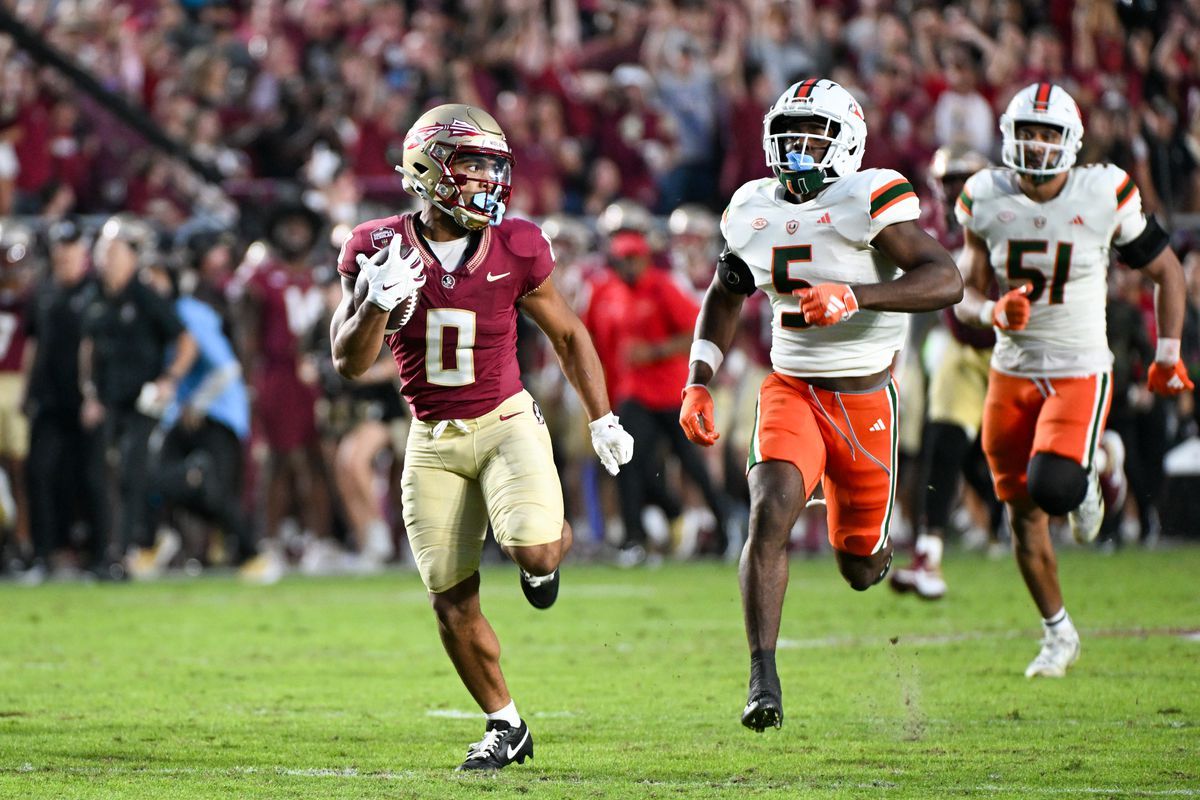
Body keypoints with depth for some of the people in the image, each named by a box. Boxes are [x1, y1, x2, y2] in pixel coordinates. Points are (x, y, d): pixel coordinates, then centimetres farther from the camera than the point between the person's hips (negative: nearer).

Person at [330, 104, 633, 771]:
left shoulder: (514, 252, -9)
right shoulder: (380, 249, -8)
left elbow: (569, 335, 7)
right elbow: (349, 363, -9)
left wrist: (603, 421, 9)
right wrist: (379, 303, -28)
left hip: (506, 422, -1)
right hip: (433, 441, 1)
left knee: (534, 552, -26)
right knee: (453, 602, 1)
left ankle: (551, 546, 12)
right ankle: (506, 727, 19)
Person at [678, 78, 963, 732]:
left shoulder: (867, 200, -14)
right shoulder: (752, 211, 3)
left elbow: (946, 281, -24)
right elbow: (724, 298, 20)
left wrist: (853, 296, -34)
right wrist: (697, 384, 8)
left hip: (863, 401, -2)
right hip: (790, 390, 2)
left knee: (862, 571, 10)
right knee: (770, 514, -24)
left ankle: (870, 540, 49)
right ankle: (763, 679, -21)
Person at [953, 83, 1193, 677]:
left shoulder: (1103, 198, -12)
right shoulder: (986, 202, -5)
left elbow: (1167, 272, 2)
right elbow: (965, 297, 2)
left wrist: (1168, 357, 3)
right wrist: (993, 312, -21)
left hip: (1080, 372, -3)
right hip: (1012, 373, 3)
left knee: (1052, 486, -25)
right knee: (1023, 517, 8)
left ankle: (1085, 486, 13)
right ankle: (1058, 633, 26)